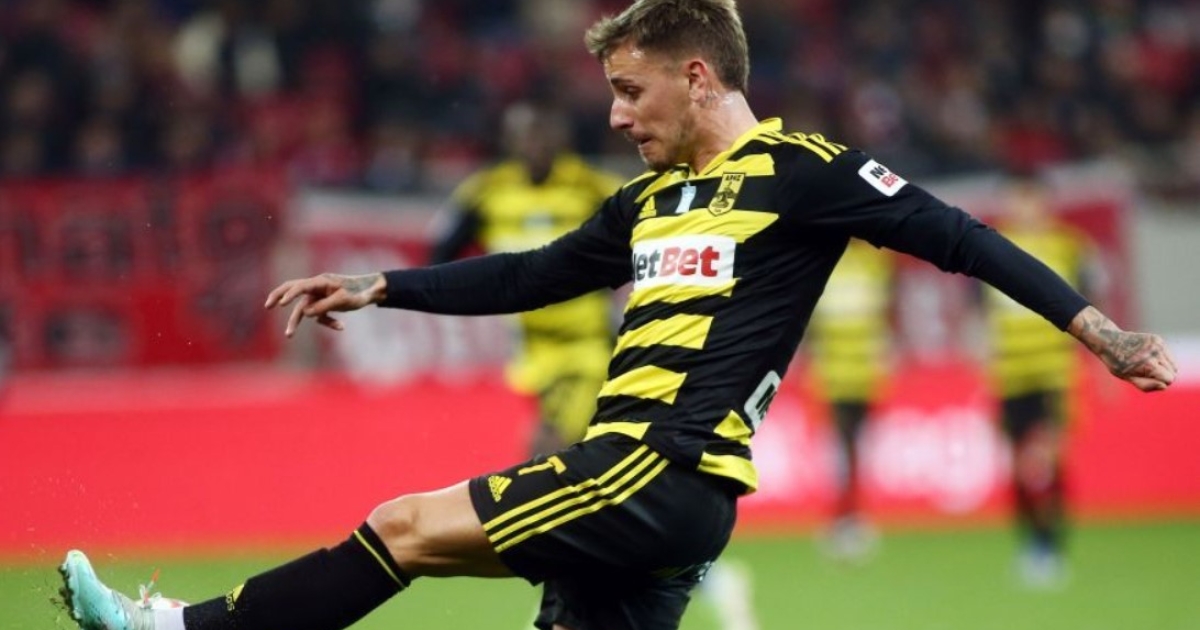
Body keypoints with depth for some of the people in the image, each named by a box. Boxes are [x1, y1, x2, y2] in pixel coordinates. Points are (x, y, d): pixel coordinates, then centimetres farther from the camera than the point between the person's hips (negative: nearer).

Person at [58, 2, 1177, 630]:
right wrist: (376, 288, 27)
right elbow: (532, 276, 29)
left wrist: (1096, 328, -10)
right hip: (623, 485, 9)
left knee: (405, 527, -13)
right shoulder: (650, 198, 20)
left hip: (667, 478, -9)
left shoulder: (794, 171, -3)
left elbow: (952, 236, -5)